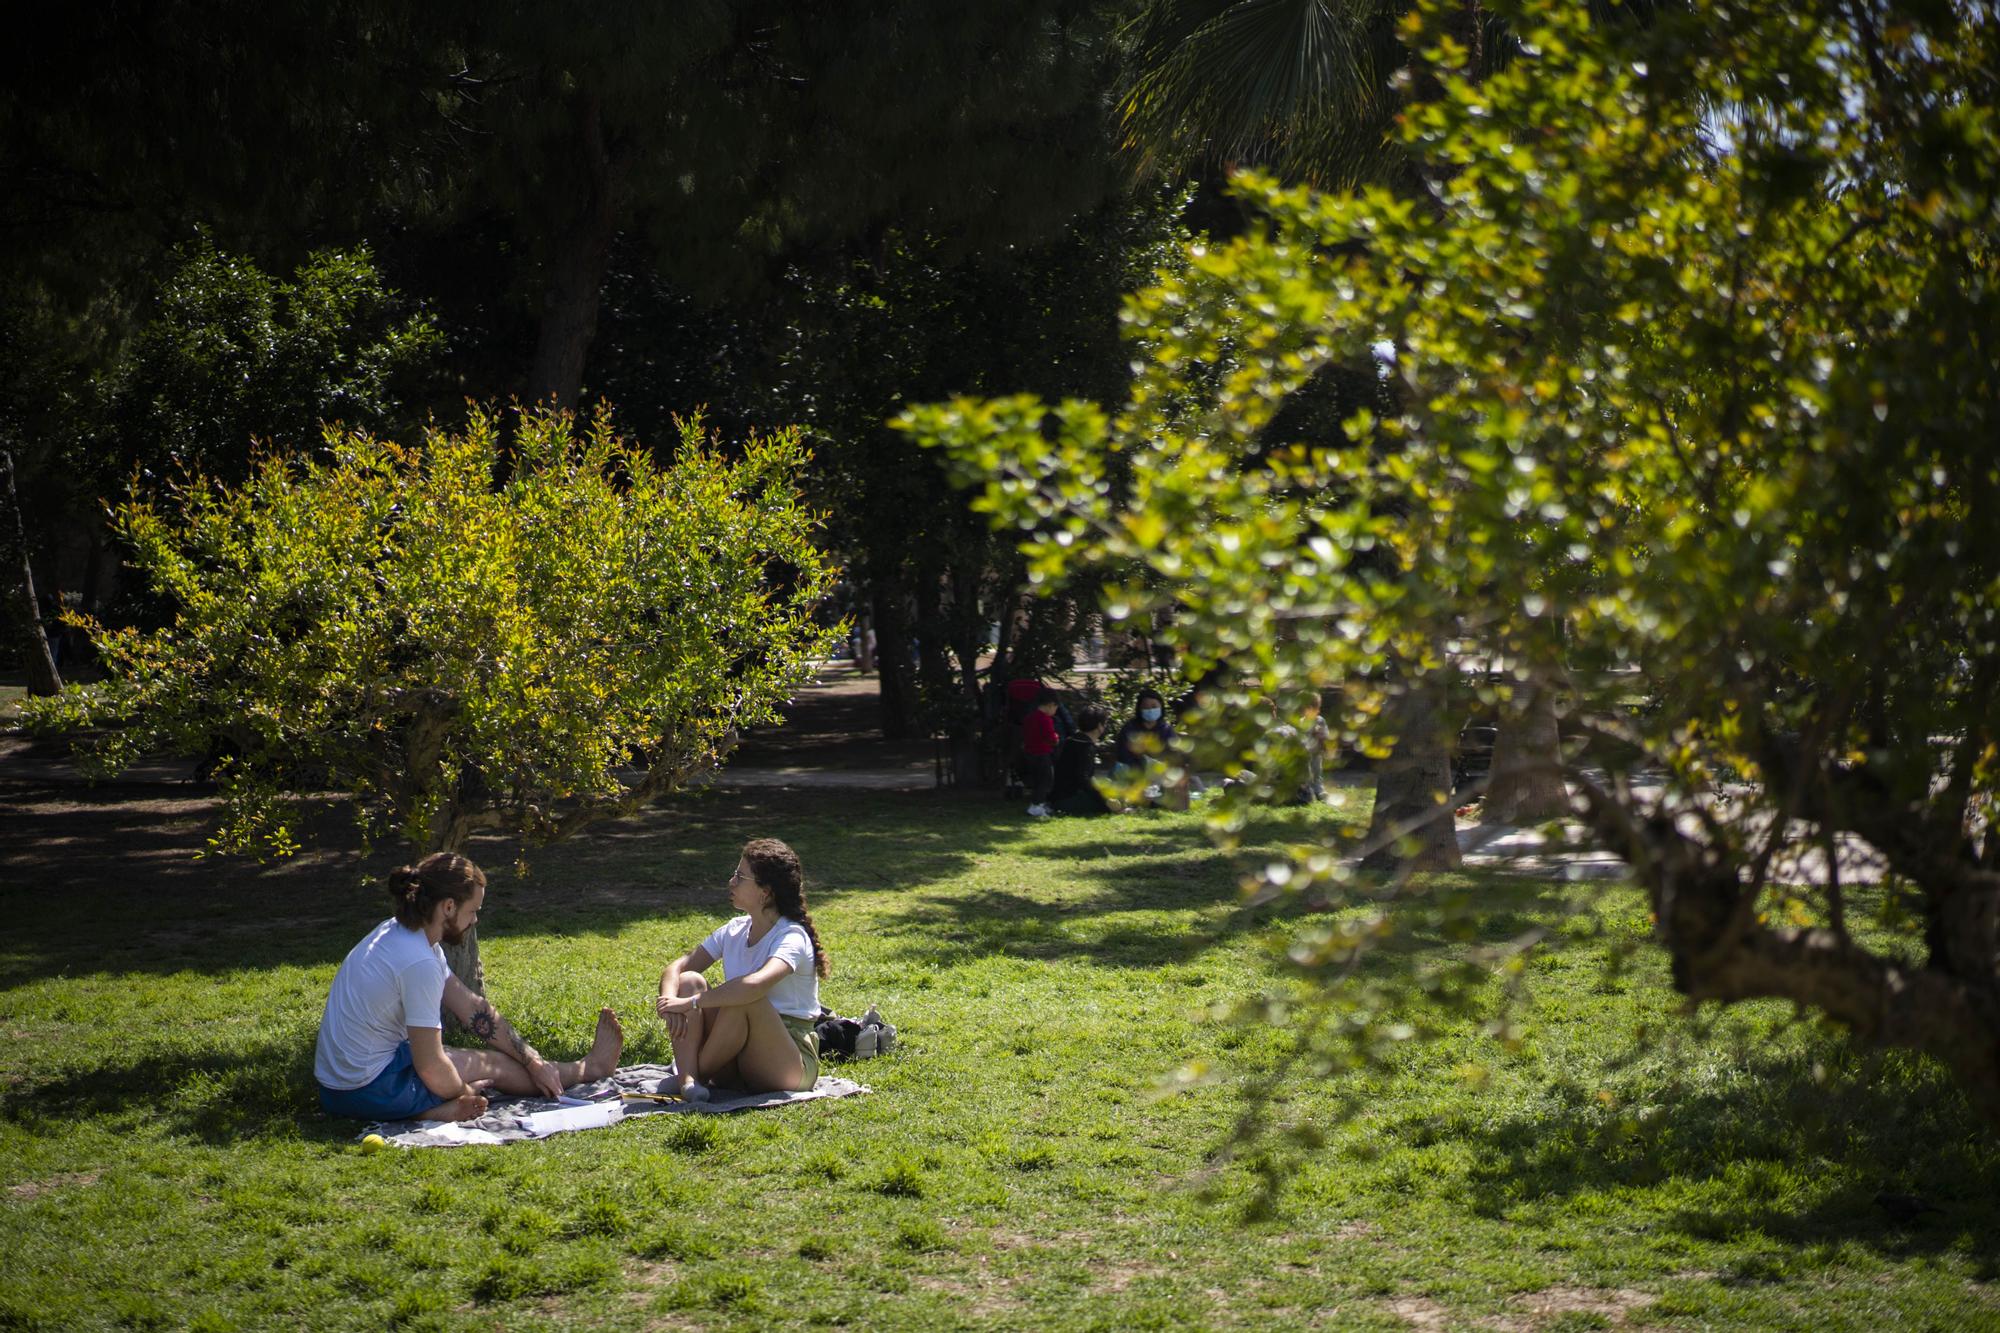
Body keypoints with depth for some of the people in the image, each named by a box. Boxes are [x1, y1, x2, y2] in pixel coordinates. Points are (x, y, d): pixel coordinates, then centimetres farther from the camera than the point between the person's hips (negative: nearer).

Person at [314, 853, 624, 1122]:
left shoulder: (395, 932, 5)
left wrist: (534, 1061, 12)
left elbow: (474, 1009, 10)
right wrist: (462, 1095, -1)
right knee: (495, 1065, 7)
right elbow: (431, 1068, -22)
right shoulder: (419, 963, -25)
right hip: (367, 1091, -9)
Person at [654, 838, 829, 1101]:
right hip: (736, 1064, 7)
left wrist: (691, 1003, -34)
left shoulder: (792, 937, -16)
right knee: (689, 980, -11)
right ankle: (686, 1078, -28)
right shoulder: (733, 931, 7)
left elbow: (757, 984, -36)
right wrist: (670, 1000, -23)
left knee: (744, 999, -33)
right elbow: (677, 967, 0)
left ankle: (696, 1072, -14)